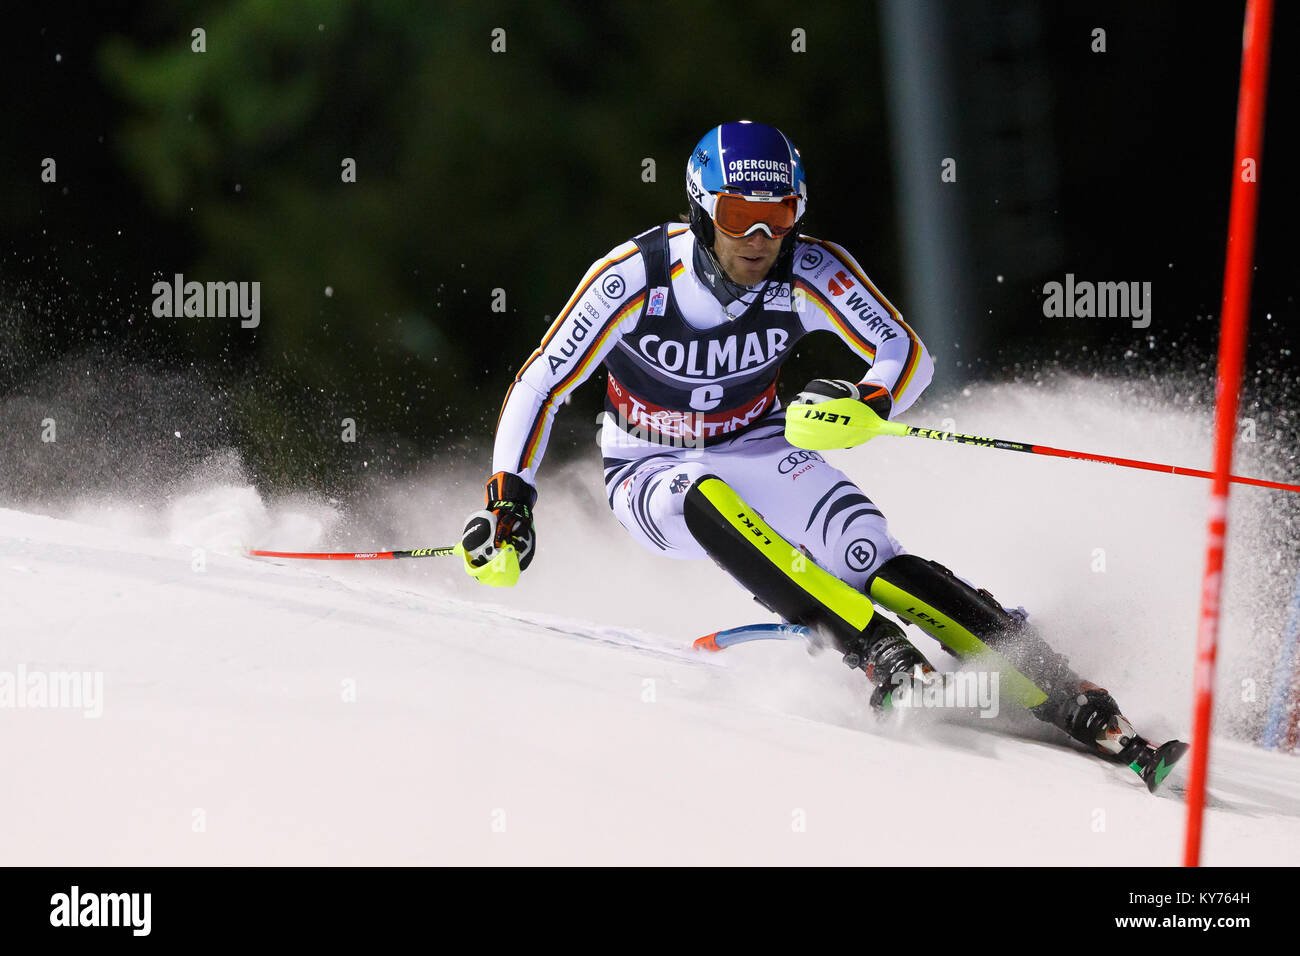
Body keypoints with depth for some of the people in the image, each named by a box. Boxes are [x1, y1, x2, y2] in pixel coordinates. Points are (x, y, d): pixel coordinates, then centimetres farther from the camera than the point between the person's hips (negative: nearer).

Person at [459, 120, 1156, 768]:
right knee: (707, 500, -38)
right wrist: (507, 507, -25)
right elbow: (540, 387, -16)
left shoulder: (810, 274, -18)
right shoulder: (634, 278, -23)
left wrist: (866, 404, -37)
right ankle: (883, 661, -44)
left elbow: (907, 354, -15)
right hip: (652, 475, -1)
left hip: (758, 453, 1)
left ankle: (1064, 696, -28)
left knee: (877, 565, -25)